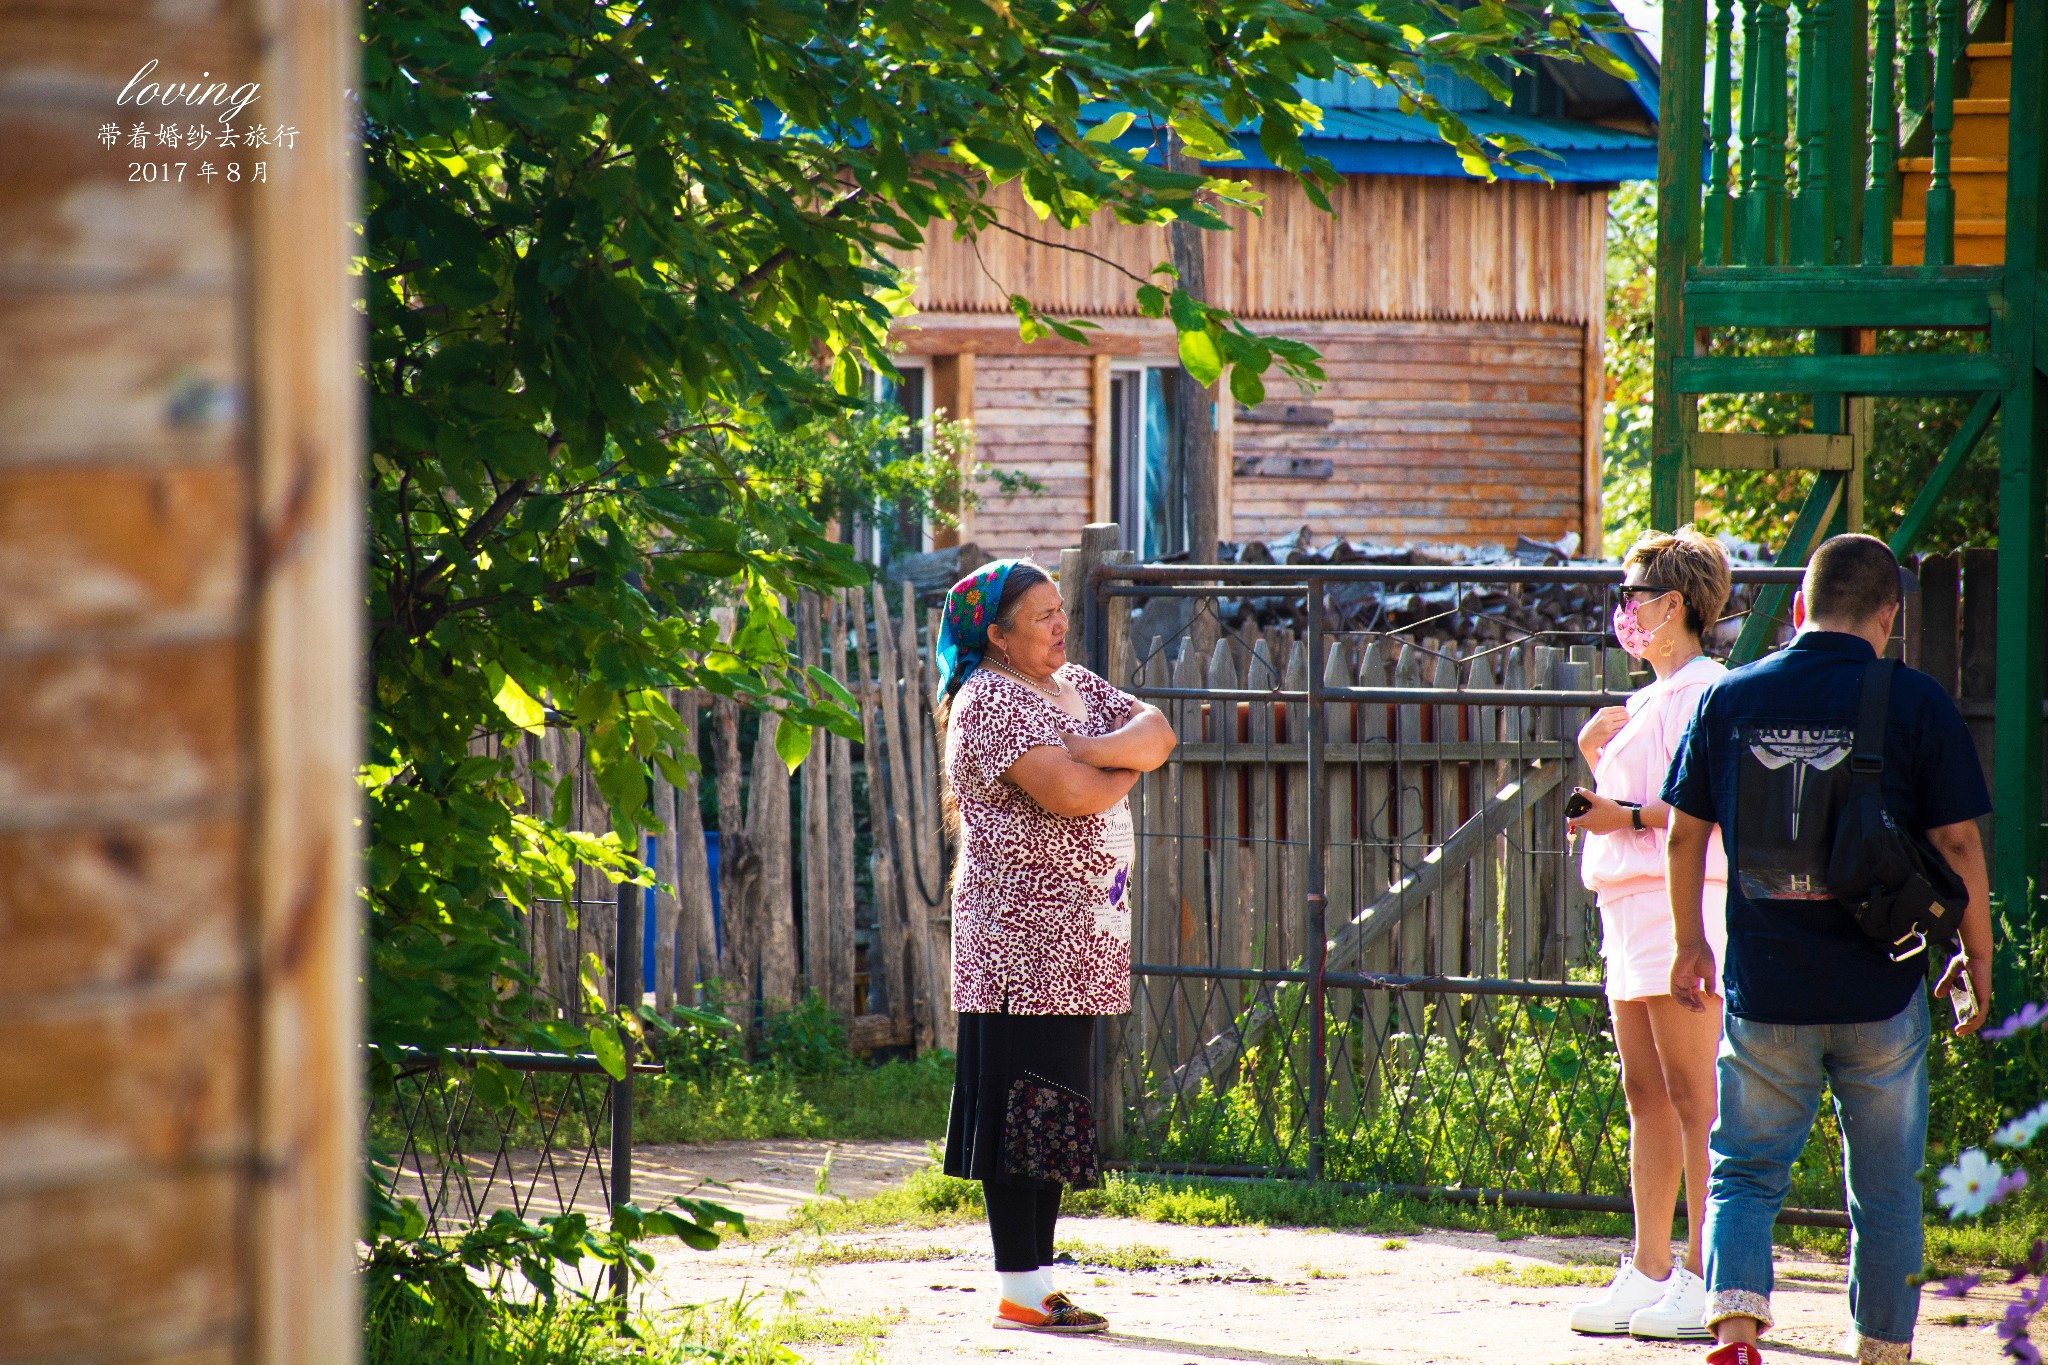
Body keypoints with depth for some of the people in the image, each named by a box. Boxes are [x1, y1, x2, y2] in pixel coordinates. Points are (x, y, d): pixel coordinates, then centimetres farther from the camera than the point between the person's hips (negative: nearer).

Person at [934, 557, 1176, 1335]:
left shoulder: (1075, 686, 17)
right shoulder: (989, 701, -11)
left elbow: (1156, 733, 6)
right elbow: (1067, 792, -21)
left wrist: (1096, 749, -13)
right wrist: (1127, 768, -2)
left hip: (1080, 942, 9)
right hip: (1021, 941, -9)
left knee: (1057, 1113, 10)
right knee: (1021, 1112, -8)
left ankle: (1039, 1282, 14)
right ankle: (1019, 1292, -7)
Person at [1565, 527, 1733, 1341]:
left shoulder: (1705, 692, -8)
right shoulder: (1650, 701, 21)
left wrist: (1629, 815, -22)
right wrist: (1598, 761, 11)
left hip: (1684, 903, -10)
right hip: (1633, 906, 10)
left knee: (1693, 1096, -9)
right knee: (1646, 1094, 9)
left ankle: (1707, 1281, -9)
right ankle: (1649, 1274, 12)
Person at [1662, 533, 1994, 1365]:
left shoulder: (1730, 697, 1)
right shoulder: (1915, 704, -6)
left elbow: (1685, 835, 7)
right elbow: (1956, 844, -5)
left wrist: (1691, 942, 22)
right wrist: (1976, 960, 7)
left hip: (1763, 986, 1)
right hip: (1879, 986, -1)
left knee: (1745, 1170, 8)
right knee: (1885, 1187, 13)